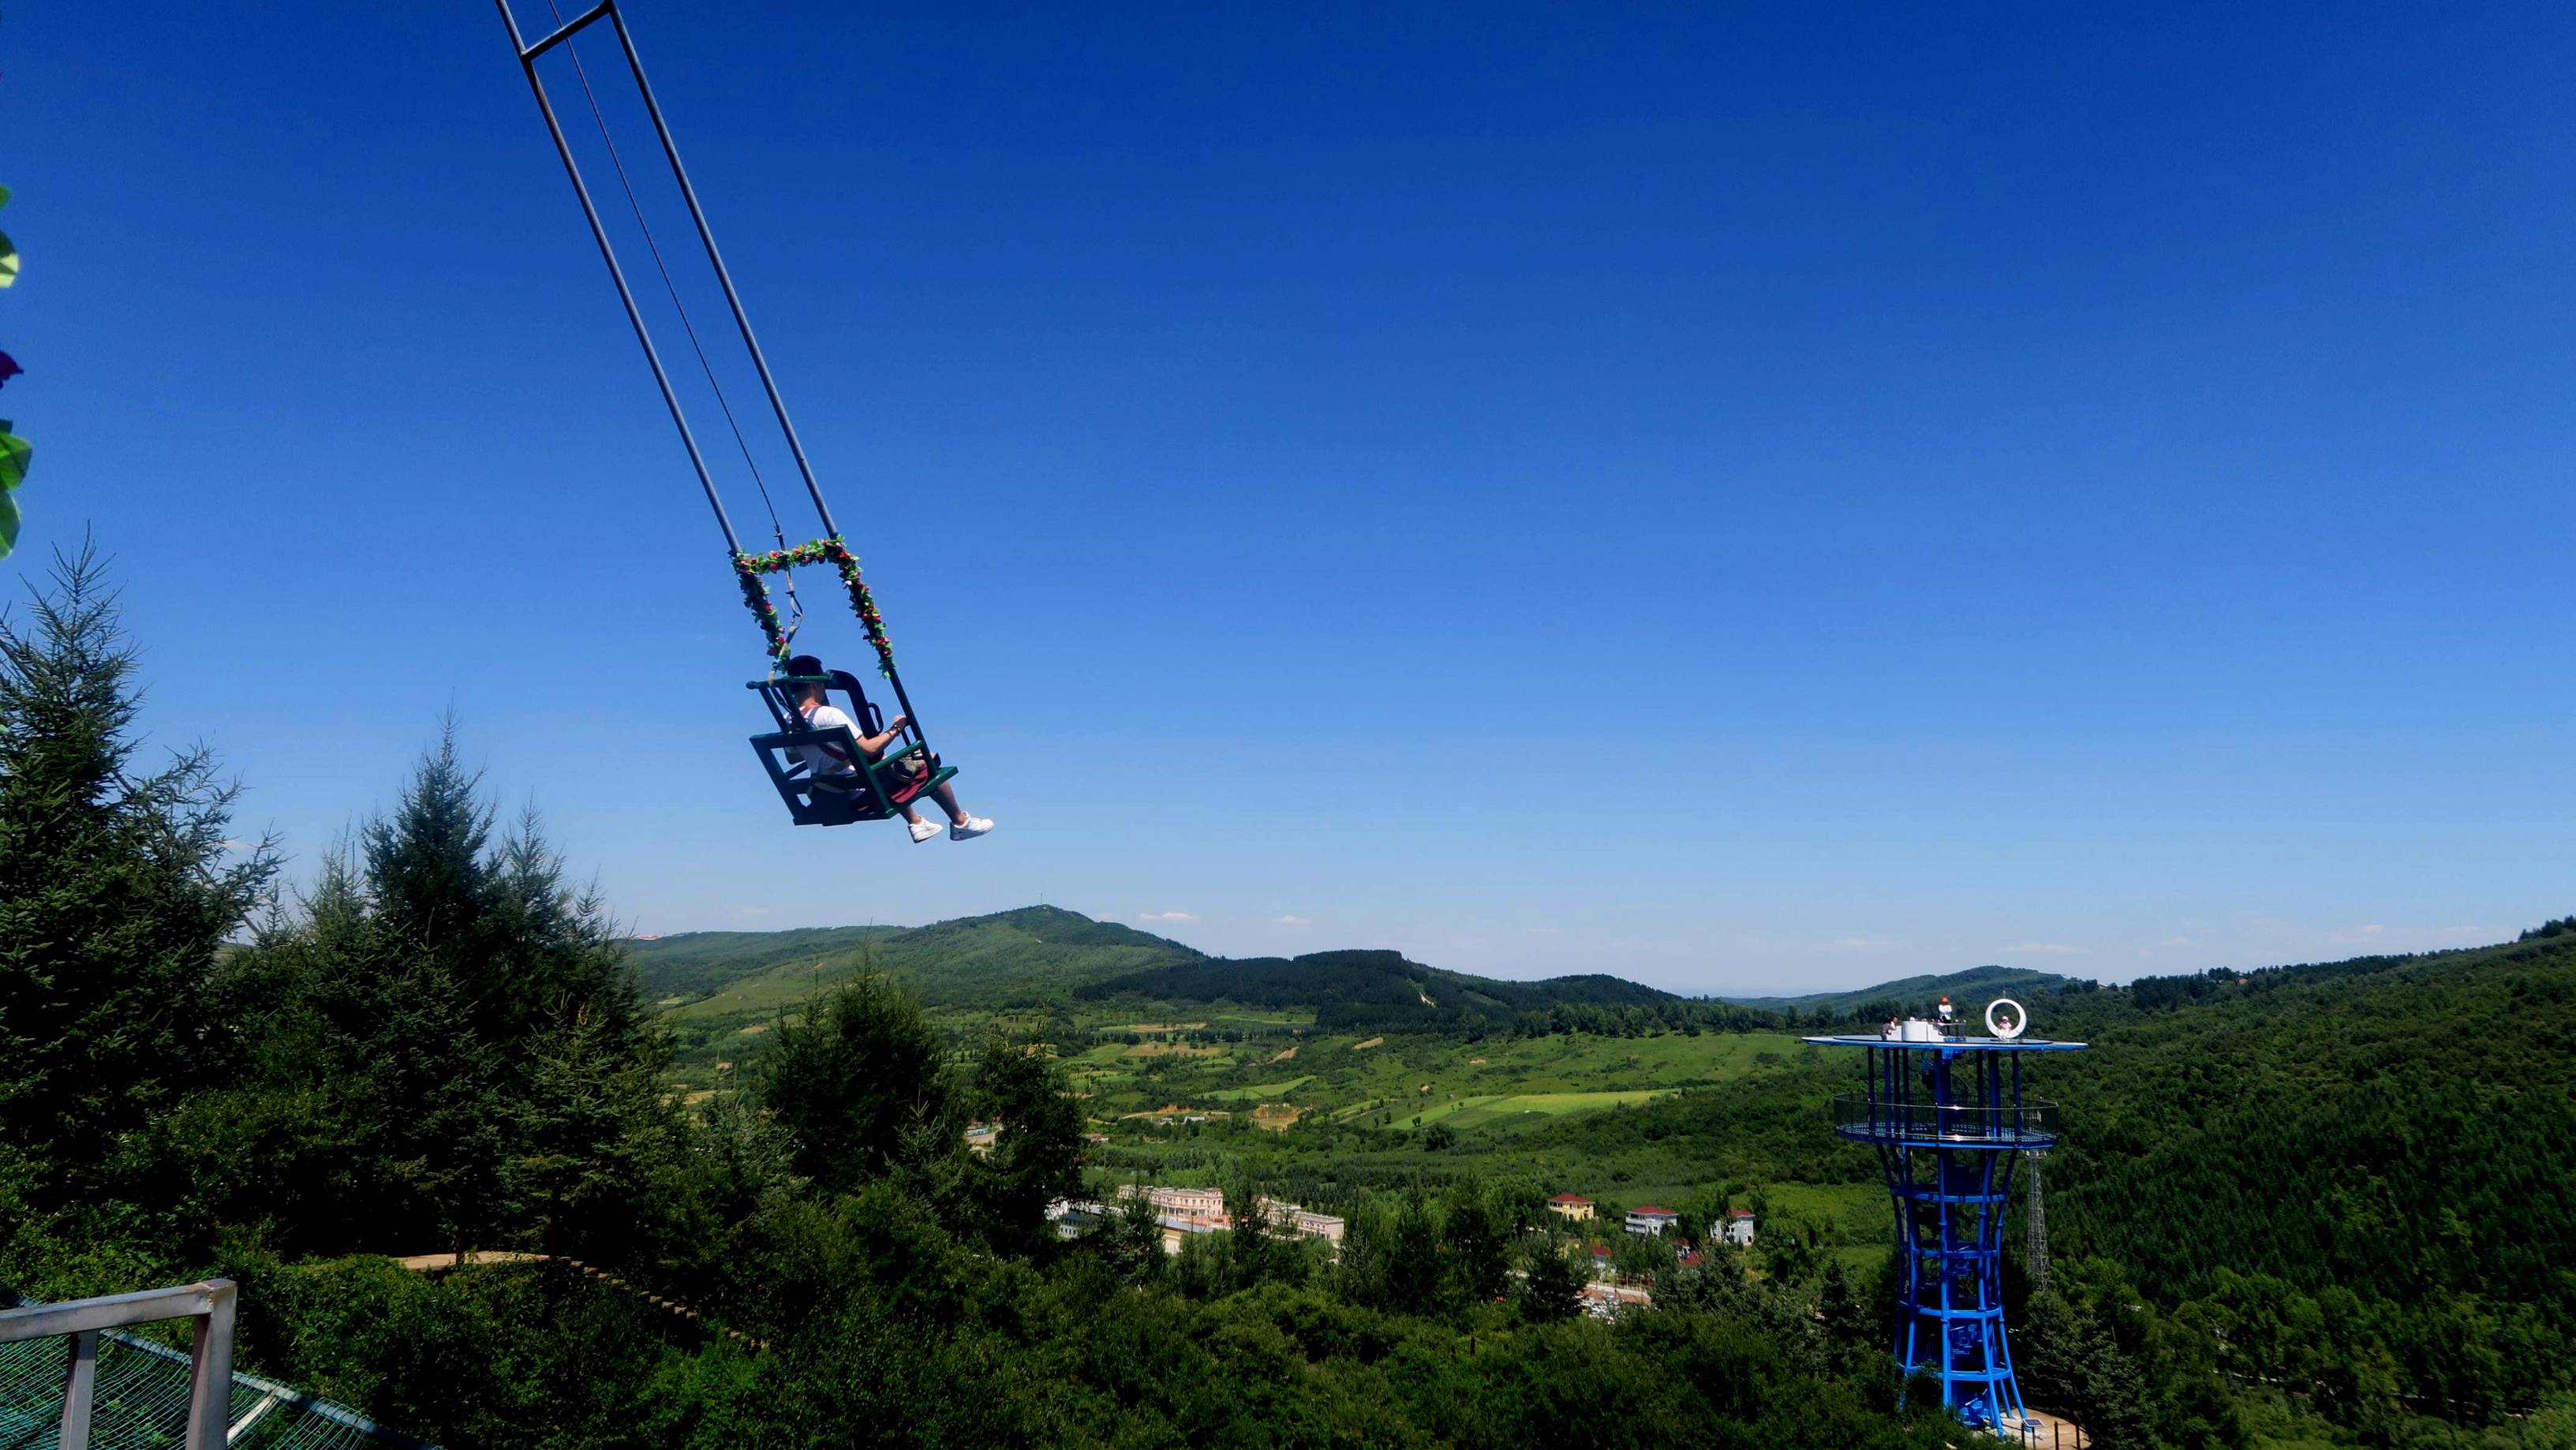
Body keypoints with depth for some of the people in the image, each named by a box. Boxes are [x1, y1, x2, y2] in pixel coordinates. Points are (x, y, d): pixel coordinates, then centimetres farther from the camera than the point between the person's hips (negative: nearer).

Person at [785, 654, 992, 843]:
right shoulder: (829, 715, -29)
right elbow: (868, 749, -29)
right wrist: (894, 730, -14)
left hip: (835, 789, 9)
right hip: (865, 785, -9)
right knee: (929, 762, 6)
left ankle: (916, 823, 40)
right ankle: (961, 822, 21)